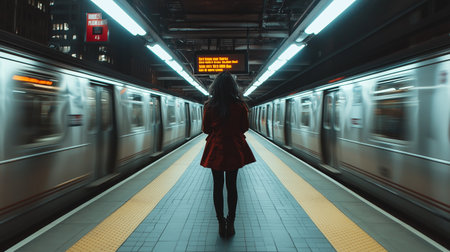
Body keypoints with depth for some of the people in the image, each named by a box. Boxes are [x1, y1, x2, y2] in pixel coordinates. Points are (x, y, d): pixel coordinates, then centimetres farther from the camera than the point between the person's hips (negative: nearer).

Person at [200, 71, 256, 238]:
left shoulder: (209, 106, -8)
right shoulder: (240, 106, -8)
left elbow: (205, 129, 1)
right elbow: (244, 128, 2)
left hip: (215, 150, 0)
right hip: (234, 150, 1)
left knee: (218, 186, 9)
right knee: (232, 186, 11)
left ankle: (221, 224, 15)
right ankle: (230, 223, 15)